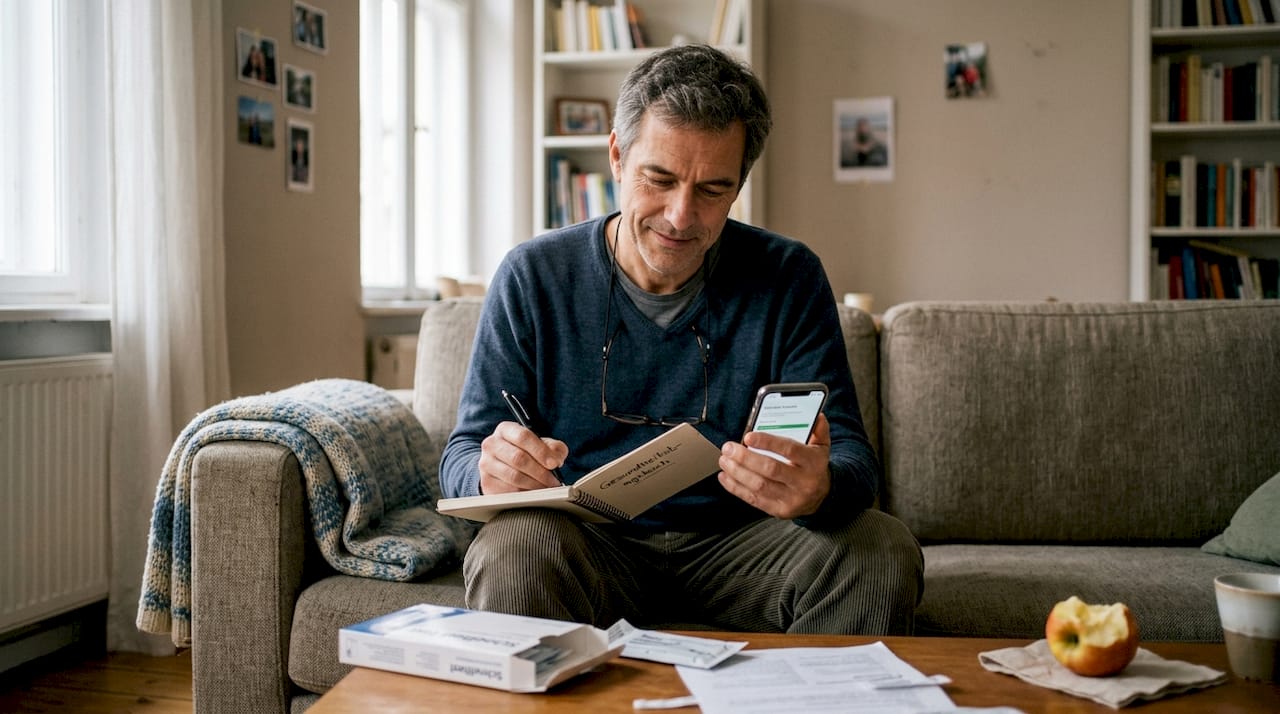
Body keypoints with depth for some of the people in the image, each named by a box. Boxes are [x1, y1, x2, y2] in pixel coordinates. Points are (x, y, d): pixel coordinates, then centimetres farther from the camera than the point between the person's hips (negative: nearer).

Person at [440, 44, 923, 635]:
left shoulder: (789, 280, -1)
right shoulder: (534, 277, -3)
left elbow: (850, 453, -7)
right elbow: (461, 457, -2)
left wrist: (821, 489, -34)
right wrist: (490, 471, -29)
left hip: (737, 542, 2)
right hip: (590, 540, -1)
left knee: (884, 552, -25)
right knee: (512, 550, -34)